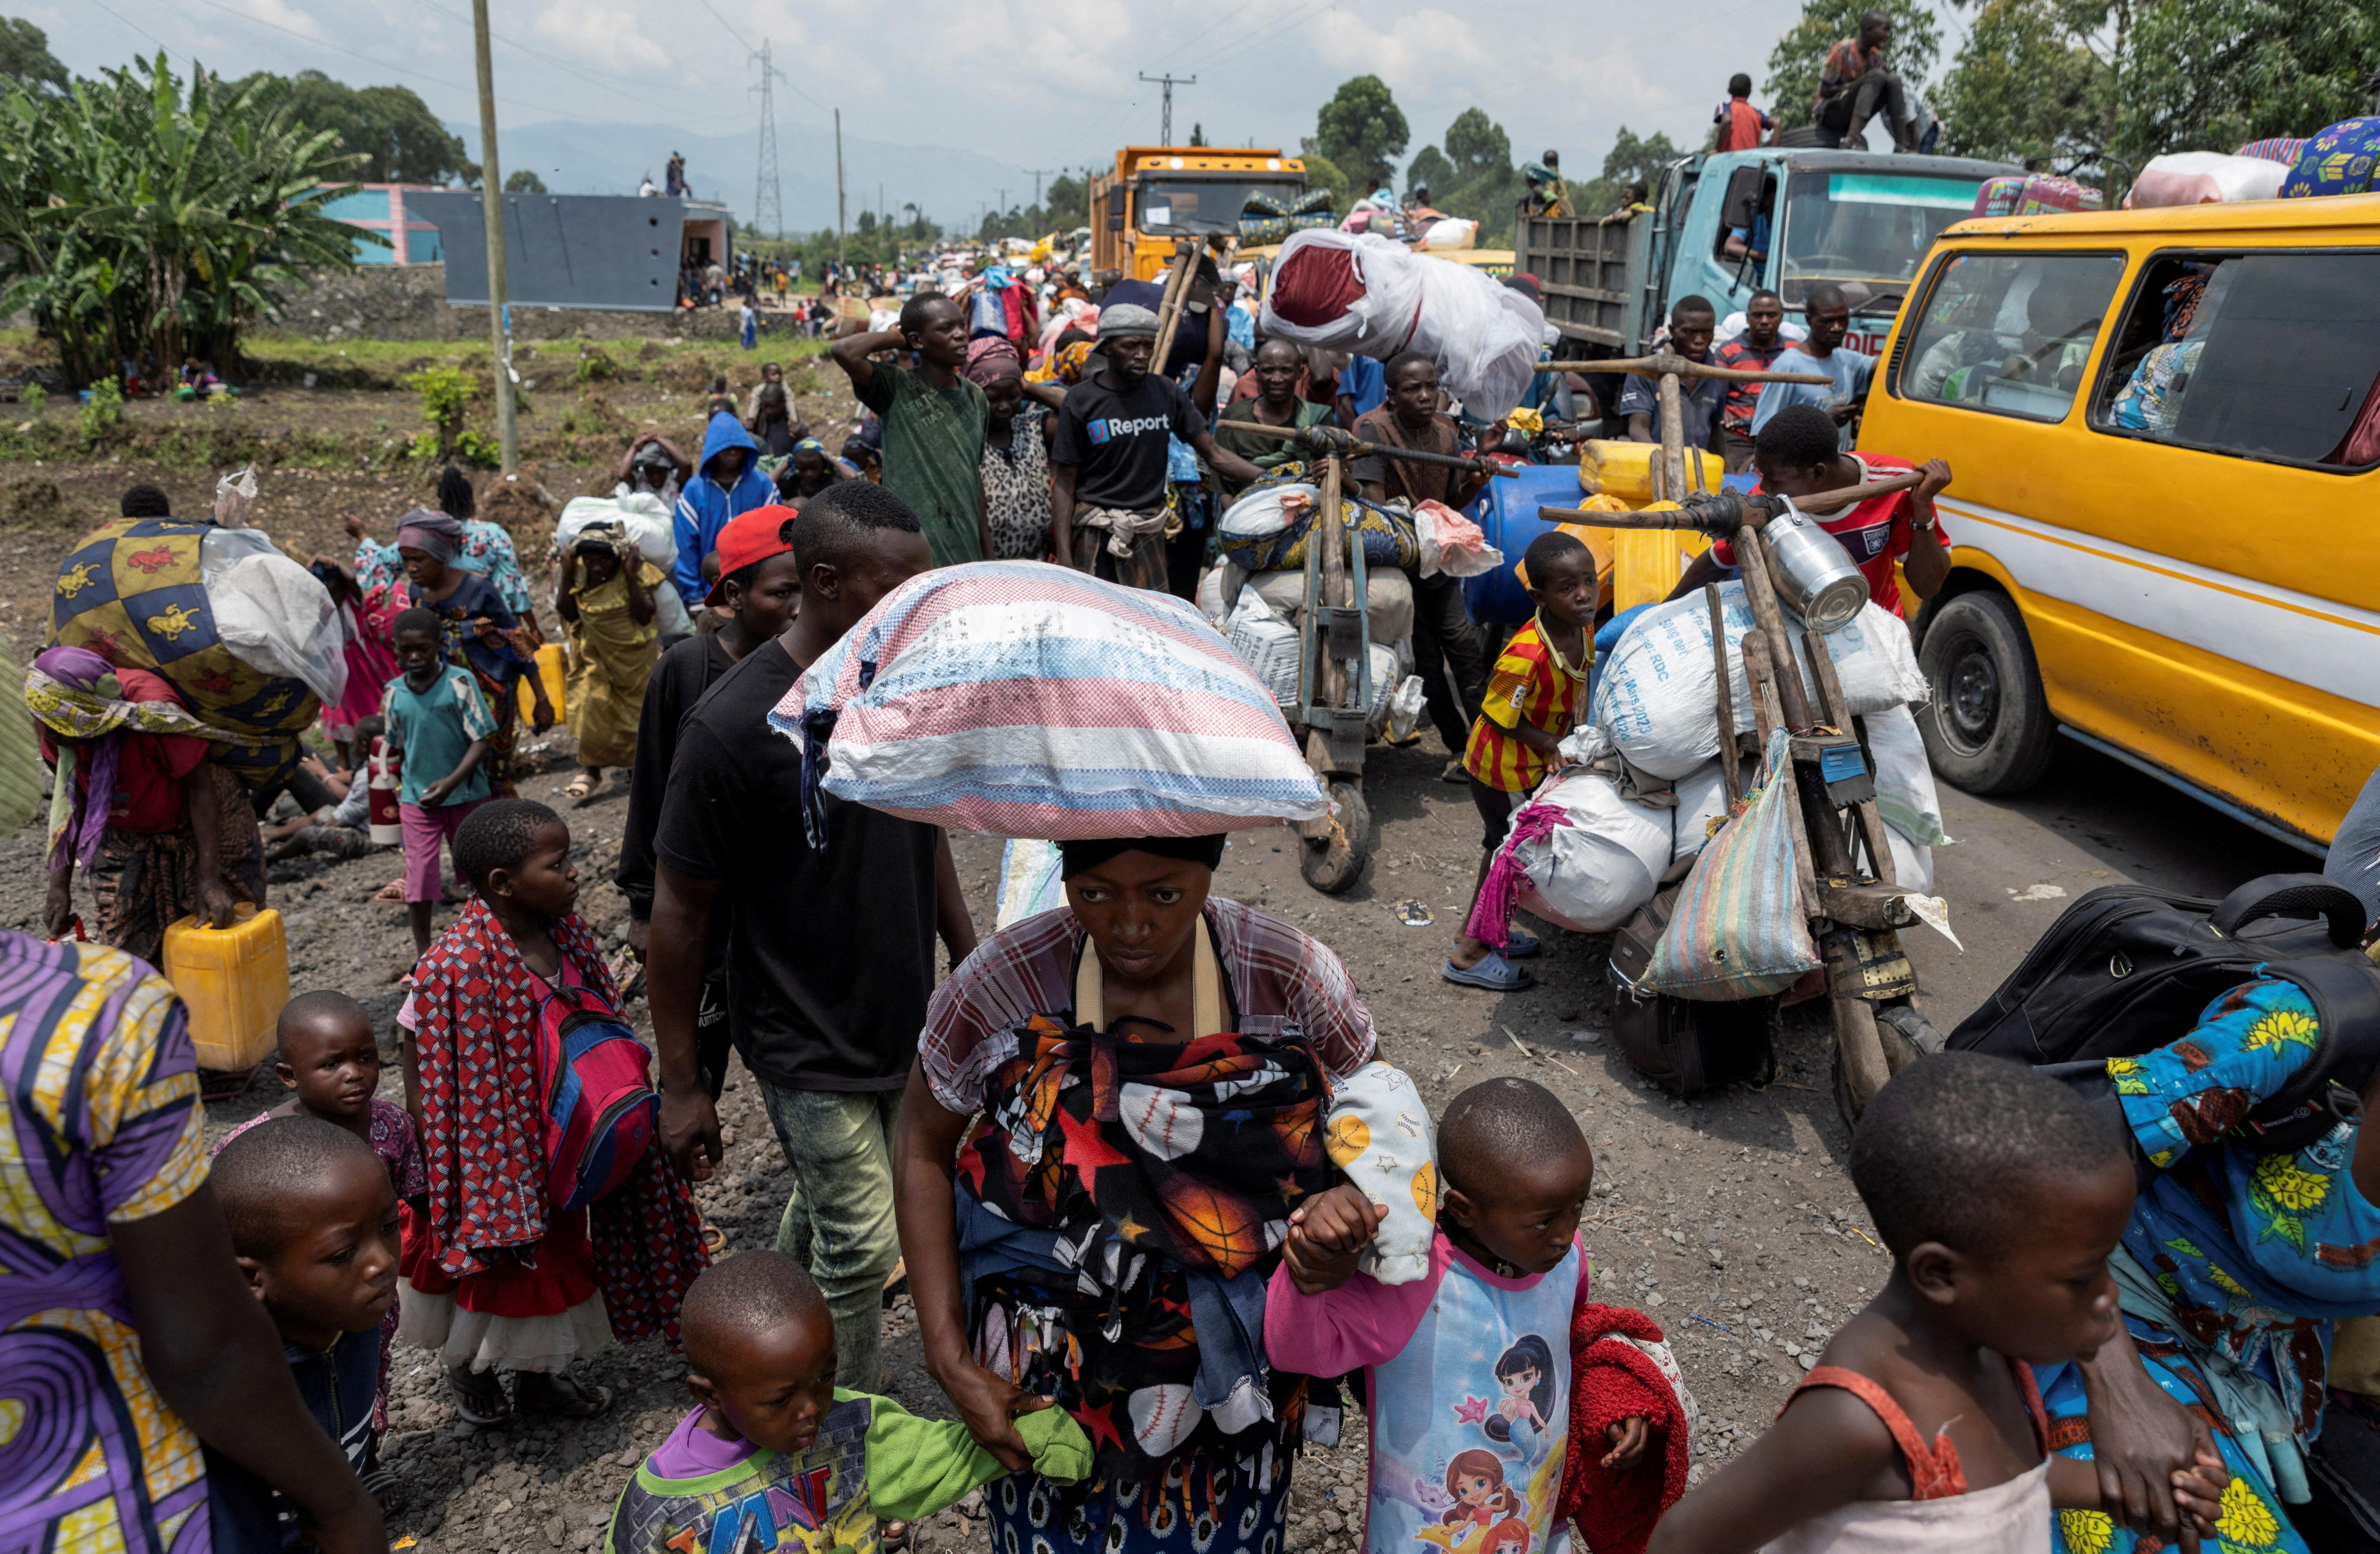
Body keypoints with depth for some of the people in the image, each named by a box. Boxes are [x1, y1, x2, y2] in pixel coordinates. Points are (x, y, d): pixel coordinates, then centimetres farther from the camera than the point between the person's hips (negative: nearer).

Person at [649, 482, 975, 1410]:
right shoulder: (736, 726, -23)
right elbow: (681, 913, -16)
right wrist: (681, 1084, -12)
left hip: (903, 1021, 6)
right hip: (809, 1046, -6)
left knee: (822, 1209, 24)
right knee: (861, 1248, 4)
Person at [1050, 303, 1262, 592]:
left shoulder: (1166, 393, 5)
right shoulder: (1081, 400, -3)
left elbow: (1214, 453, 6)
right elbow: (1064, 483, -3)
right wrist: (1064, 558, -11)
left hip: (1149, 535, 3)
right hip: (1094, 536, -3)